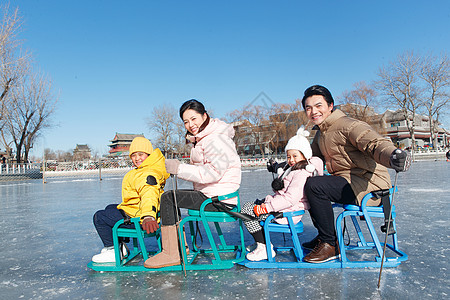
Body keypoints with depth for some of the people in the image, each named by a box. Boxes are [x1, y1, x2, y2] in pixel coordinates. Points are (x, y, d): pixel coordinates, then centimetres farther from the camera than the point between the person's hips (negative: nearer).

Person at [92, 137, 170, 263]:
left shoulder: (146, 174, -25)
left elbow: (149, 193, -44)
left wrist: (148, 216, -59)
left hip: (136, 217, -11)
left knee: (99, 217, -6)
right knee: (110, 208, 29)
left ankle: (113, 250, 5)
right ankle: (120, 244, 31)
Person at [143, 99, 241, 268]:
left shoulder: (215, 140, -16)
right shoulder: (201, 138, 17)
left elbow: (212, 172, -25)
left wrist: (179, 168, -23)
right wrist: (178, 168, 1)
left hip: (219, 200, -11)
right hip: (209, 193, 11)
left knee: (168, 198, -11)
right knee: (172, 196, 18)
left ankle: (170, 254, -3)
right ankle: (181, 246, 22)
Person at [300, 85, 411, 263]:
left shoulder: (348, 125, -14)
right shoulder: (320, 133, 15)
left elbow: (374, 142, -30)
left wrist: (393, 155, -52)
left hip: (369, 184, -9)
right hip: (346, 182, 10)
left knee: (314, 186, -25)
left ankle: (330, 245, -11)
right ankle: (324, 236, 19)